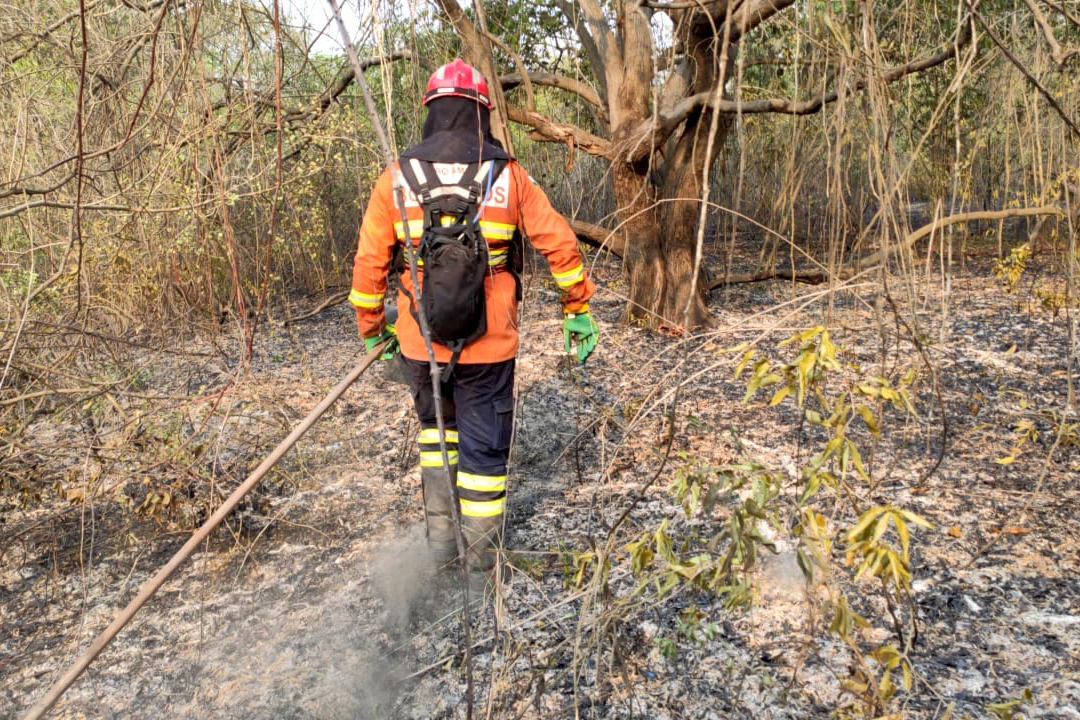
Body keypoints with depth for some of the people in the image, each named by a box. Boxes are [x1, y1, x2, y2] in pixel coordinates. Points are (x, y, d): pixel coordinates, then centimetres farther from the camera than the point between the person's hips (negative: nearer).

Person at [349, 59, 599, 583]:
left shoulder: (397, 176, 0)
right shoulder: (508, 175, -1)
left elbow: (370, 260, 2)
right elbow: (560, 244, -1)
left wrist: (371, 326, 15)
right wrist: (578, 310, 8)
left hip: (419, 339, 1)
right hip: (488, 342, -1)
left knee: (435, 426, 25)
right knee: (484, 443, 12)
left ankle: (440, 533, 23)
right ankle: (481, 553, 24)